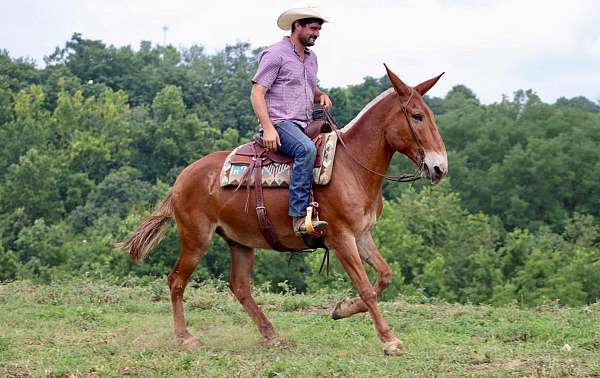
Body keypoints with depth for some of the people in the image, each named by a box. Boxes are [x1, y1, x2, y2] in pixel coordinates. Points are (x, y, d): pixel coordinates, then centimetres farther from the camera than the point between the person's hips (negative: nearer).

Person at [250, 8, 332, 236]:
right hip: (280, 123, -9)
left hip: (305, 126, 9)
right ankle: (300, 218, -40)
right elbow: (257, 93, -10)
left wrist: (321, 96, 10)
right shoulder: (276, 54, -4)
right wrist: (268, 128, -21)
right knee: (307, 150, -35)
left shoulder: (311, 58, 21)